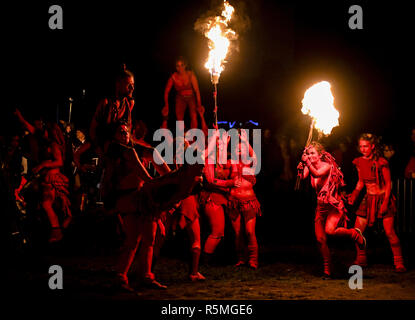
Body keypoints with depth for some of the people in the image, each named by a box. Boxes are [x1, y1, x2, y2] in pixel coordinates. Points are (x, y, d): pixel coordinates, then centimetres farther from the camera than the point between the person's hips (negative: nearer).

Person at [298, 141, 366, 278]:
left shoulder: (327, 166, -9)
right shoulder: (310, 167, 8)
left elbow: (317, 173, -28)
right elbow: (302, 176, -10)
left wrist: (308, 163, -39)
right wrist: (302, 164, -23)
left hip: (333, 205, -6)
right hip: (321, 206, 6)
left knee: (330, 230, -29)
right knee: (320, 239, 1)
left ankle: (355, 234, 0)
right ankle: (327, 270, 12)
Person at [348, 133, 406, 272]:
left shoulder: (381, 162, -13)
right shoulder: (359, 162, 3)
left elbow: (388, 183, -10)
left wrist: (385, 202, -17)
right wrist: (354, 194, 2)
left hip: (383, 198, -6)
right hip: (368, 199, 6)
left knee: (390, 232, -11)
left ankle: (399, 263, -2)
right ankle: (361, 260, 17)